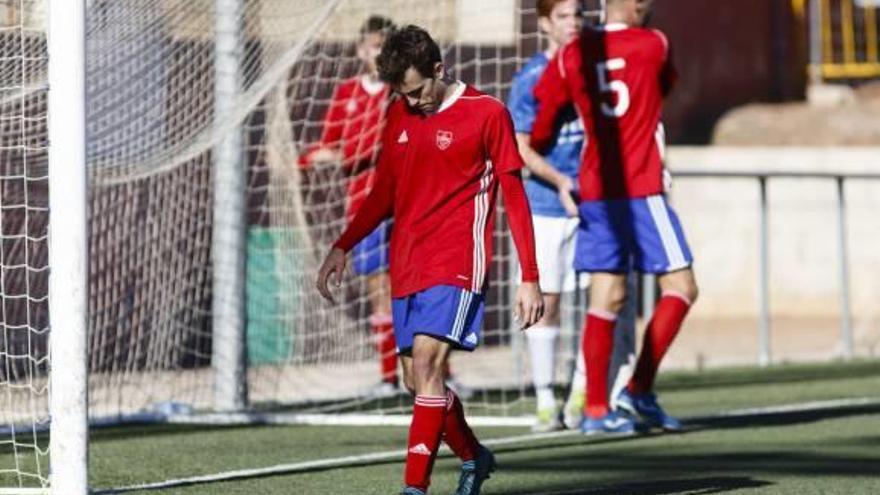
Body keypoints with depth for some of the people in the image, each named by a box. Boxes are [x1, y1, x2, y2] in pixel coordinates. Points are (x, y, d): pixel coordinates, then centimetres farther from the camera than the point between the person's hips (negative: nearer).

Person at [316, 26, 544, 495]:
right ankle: (473, 457, 33)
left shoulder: (487, 114, -5)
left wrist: (530, 279, -5)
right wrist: (341, 248, 13)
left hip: (455, 262, -6)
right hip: (406, 264, 6)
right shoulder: (399, 115, 11)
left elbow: (514, 196, -3)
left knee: (427, 360, -21)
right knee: (418, 380, 8)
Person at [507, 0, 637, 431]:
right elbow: (522, 149, -9)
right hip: (546, 204, -3)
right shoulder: (530, 79, -4)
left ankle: (583, 385, 5)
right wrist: (559, 181, -24)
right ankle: (545, 401, 9)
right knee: (546, 301, 1)